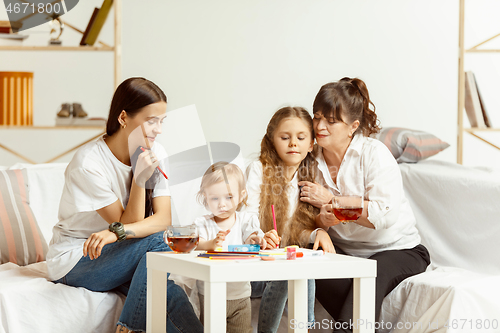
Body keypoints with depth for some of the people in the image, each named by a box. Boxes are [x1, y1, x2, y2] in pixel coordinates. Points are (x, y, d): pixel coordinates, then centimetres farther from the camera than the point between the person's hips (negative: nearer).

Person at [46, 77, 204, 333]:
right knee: (154, 241, -28)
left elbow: (164, 218, -15)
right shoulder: (88, 163, -21)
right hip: (74, 261, -5)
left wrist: (118, 232, -33)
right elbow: (130, 222, -17)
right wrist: (140, 177, -31)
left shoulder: (156, 154, -4)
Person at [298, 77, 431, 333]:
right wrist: (322, 219, -21)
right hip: (344, 251, 4)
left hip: (398, 249, -4)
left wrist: (331, 199, -20)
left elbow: (386, 215, -23)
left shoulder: (373, 153, -13)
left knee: (372, 275, -37)